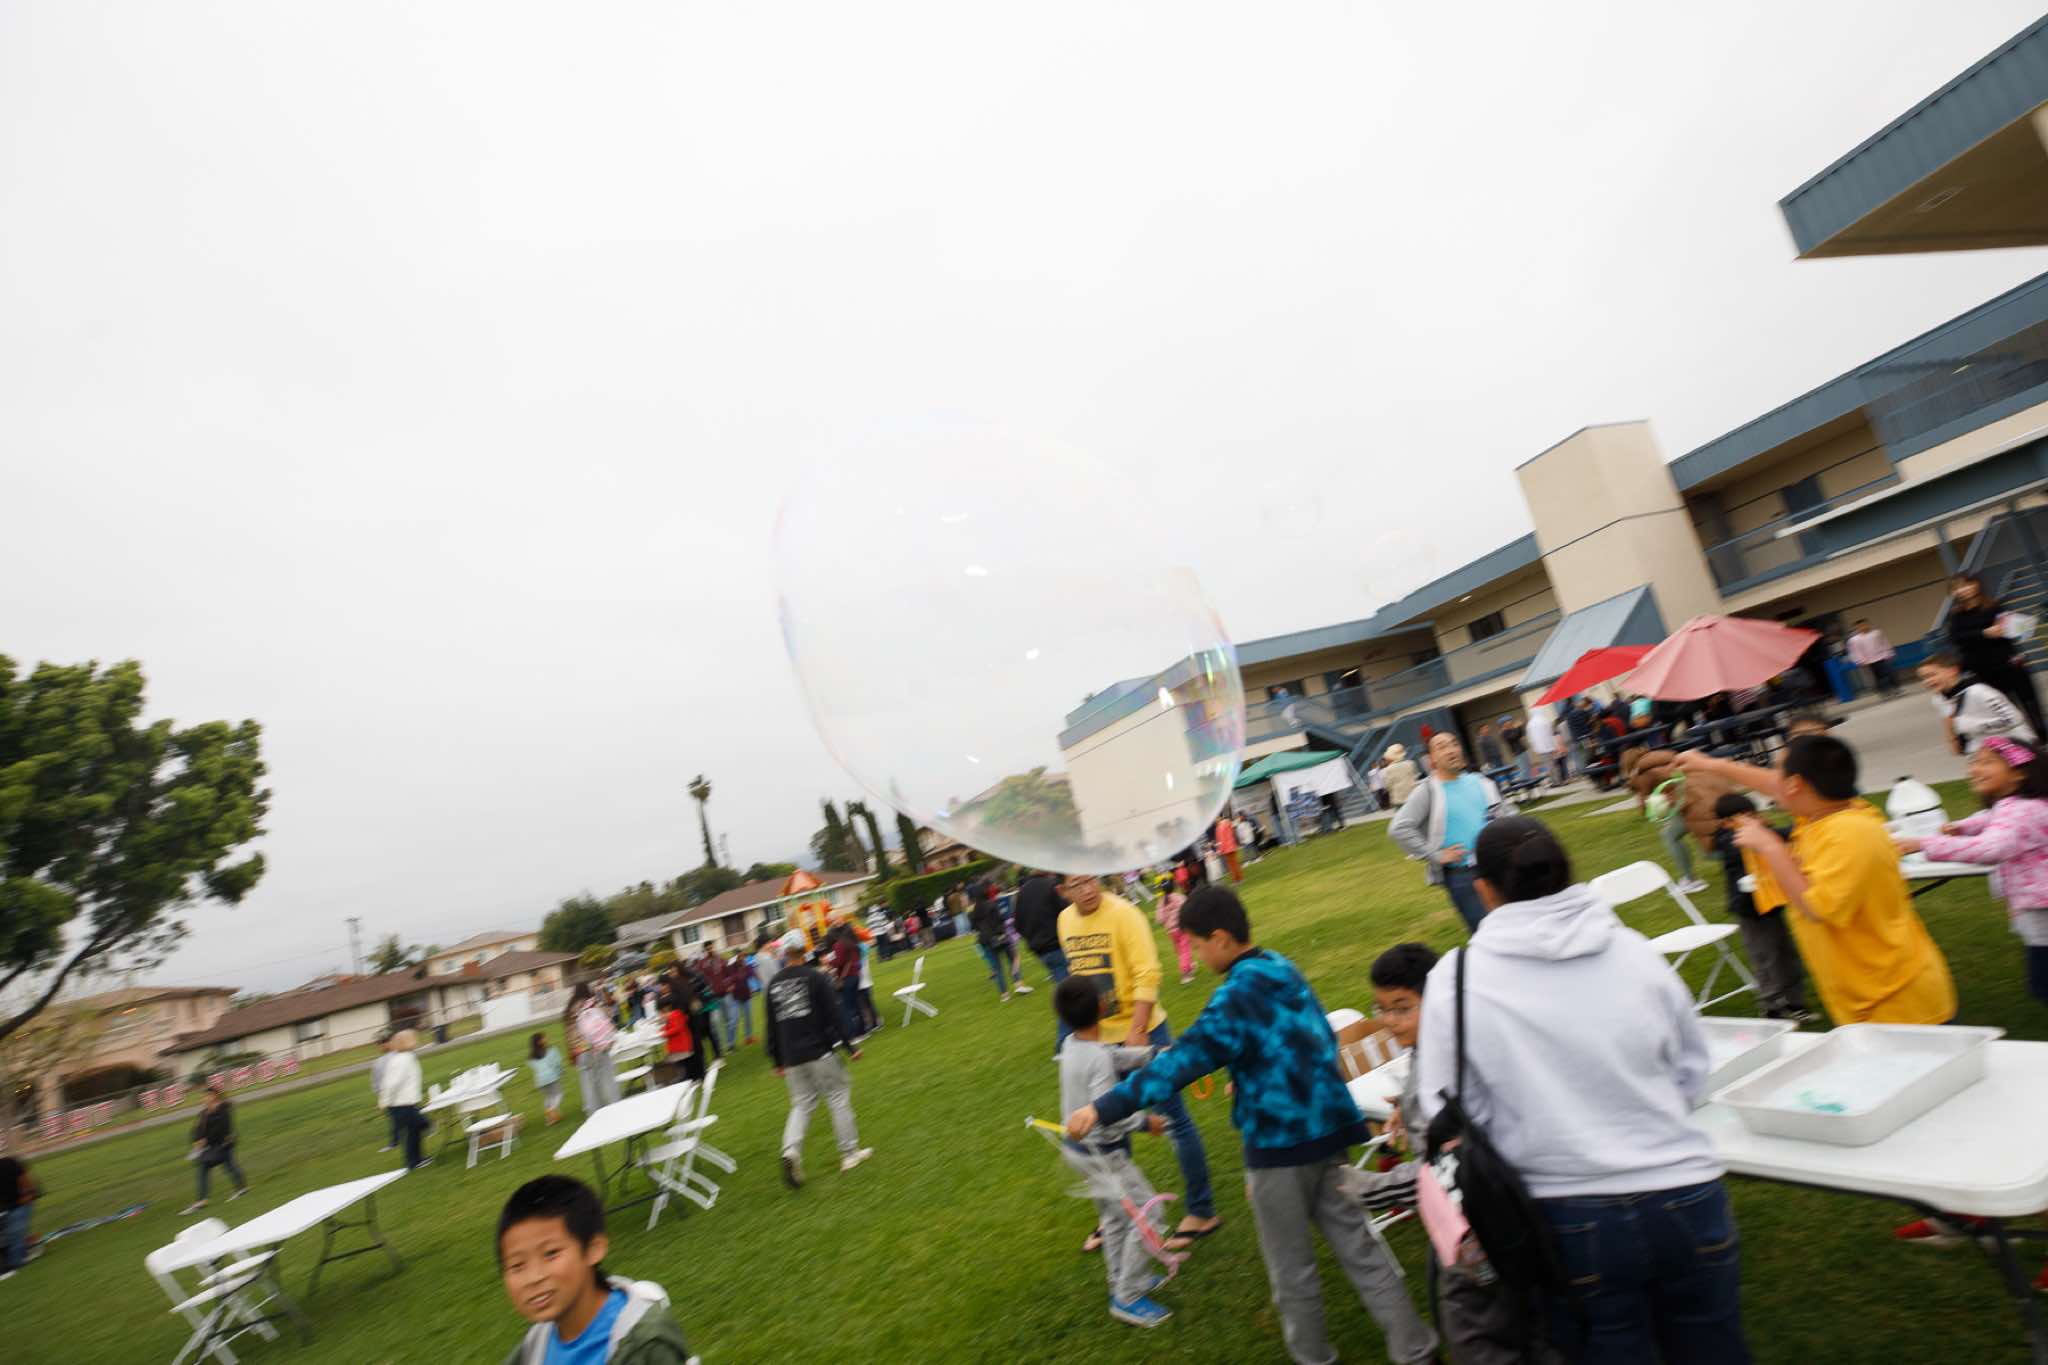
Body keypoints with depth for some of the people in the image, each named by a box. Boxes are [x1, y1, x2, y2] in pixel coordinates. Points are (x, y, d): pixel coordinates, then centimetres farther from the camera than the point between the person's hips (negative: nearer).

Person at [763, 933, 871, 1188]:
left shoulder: (773, 984, 5)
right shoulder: (815, 977, -9)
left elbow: (770, 1026, 10)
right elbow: (833, 1016, -11)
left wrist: (777, 1060, 19)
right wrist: (849, 1046, -4)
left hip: (792, 1058, 4)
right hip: (819, 1052, -4)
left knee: (801, 1104, 14)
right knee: (838, 1098, 8)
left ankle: (791, 1150, -8)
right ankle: (850, 1153, 14)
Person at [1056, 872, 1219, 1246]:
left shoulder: (1122, 913, -20)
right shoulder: (1065, 920, 0)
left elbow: (1147, 975, -22)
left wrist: (1136, 1032, -25)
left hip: (1142, 1033, -6)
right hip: (1098, 1040, 6)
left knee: (1174, 1121, 6)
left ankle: (1202, 1212, 24)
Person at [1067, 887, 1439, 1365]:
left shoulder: (1237, 995, -21)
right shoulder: (1285, 968, 3)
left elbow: (1182, 1060, -28)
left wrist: (1103, 1108, -27)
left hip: (1281, 1143, -7)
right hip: (1327, 1128, 7)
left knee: (1292, 1268, 14)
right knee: (1357, 1245, 17)